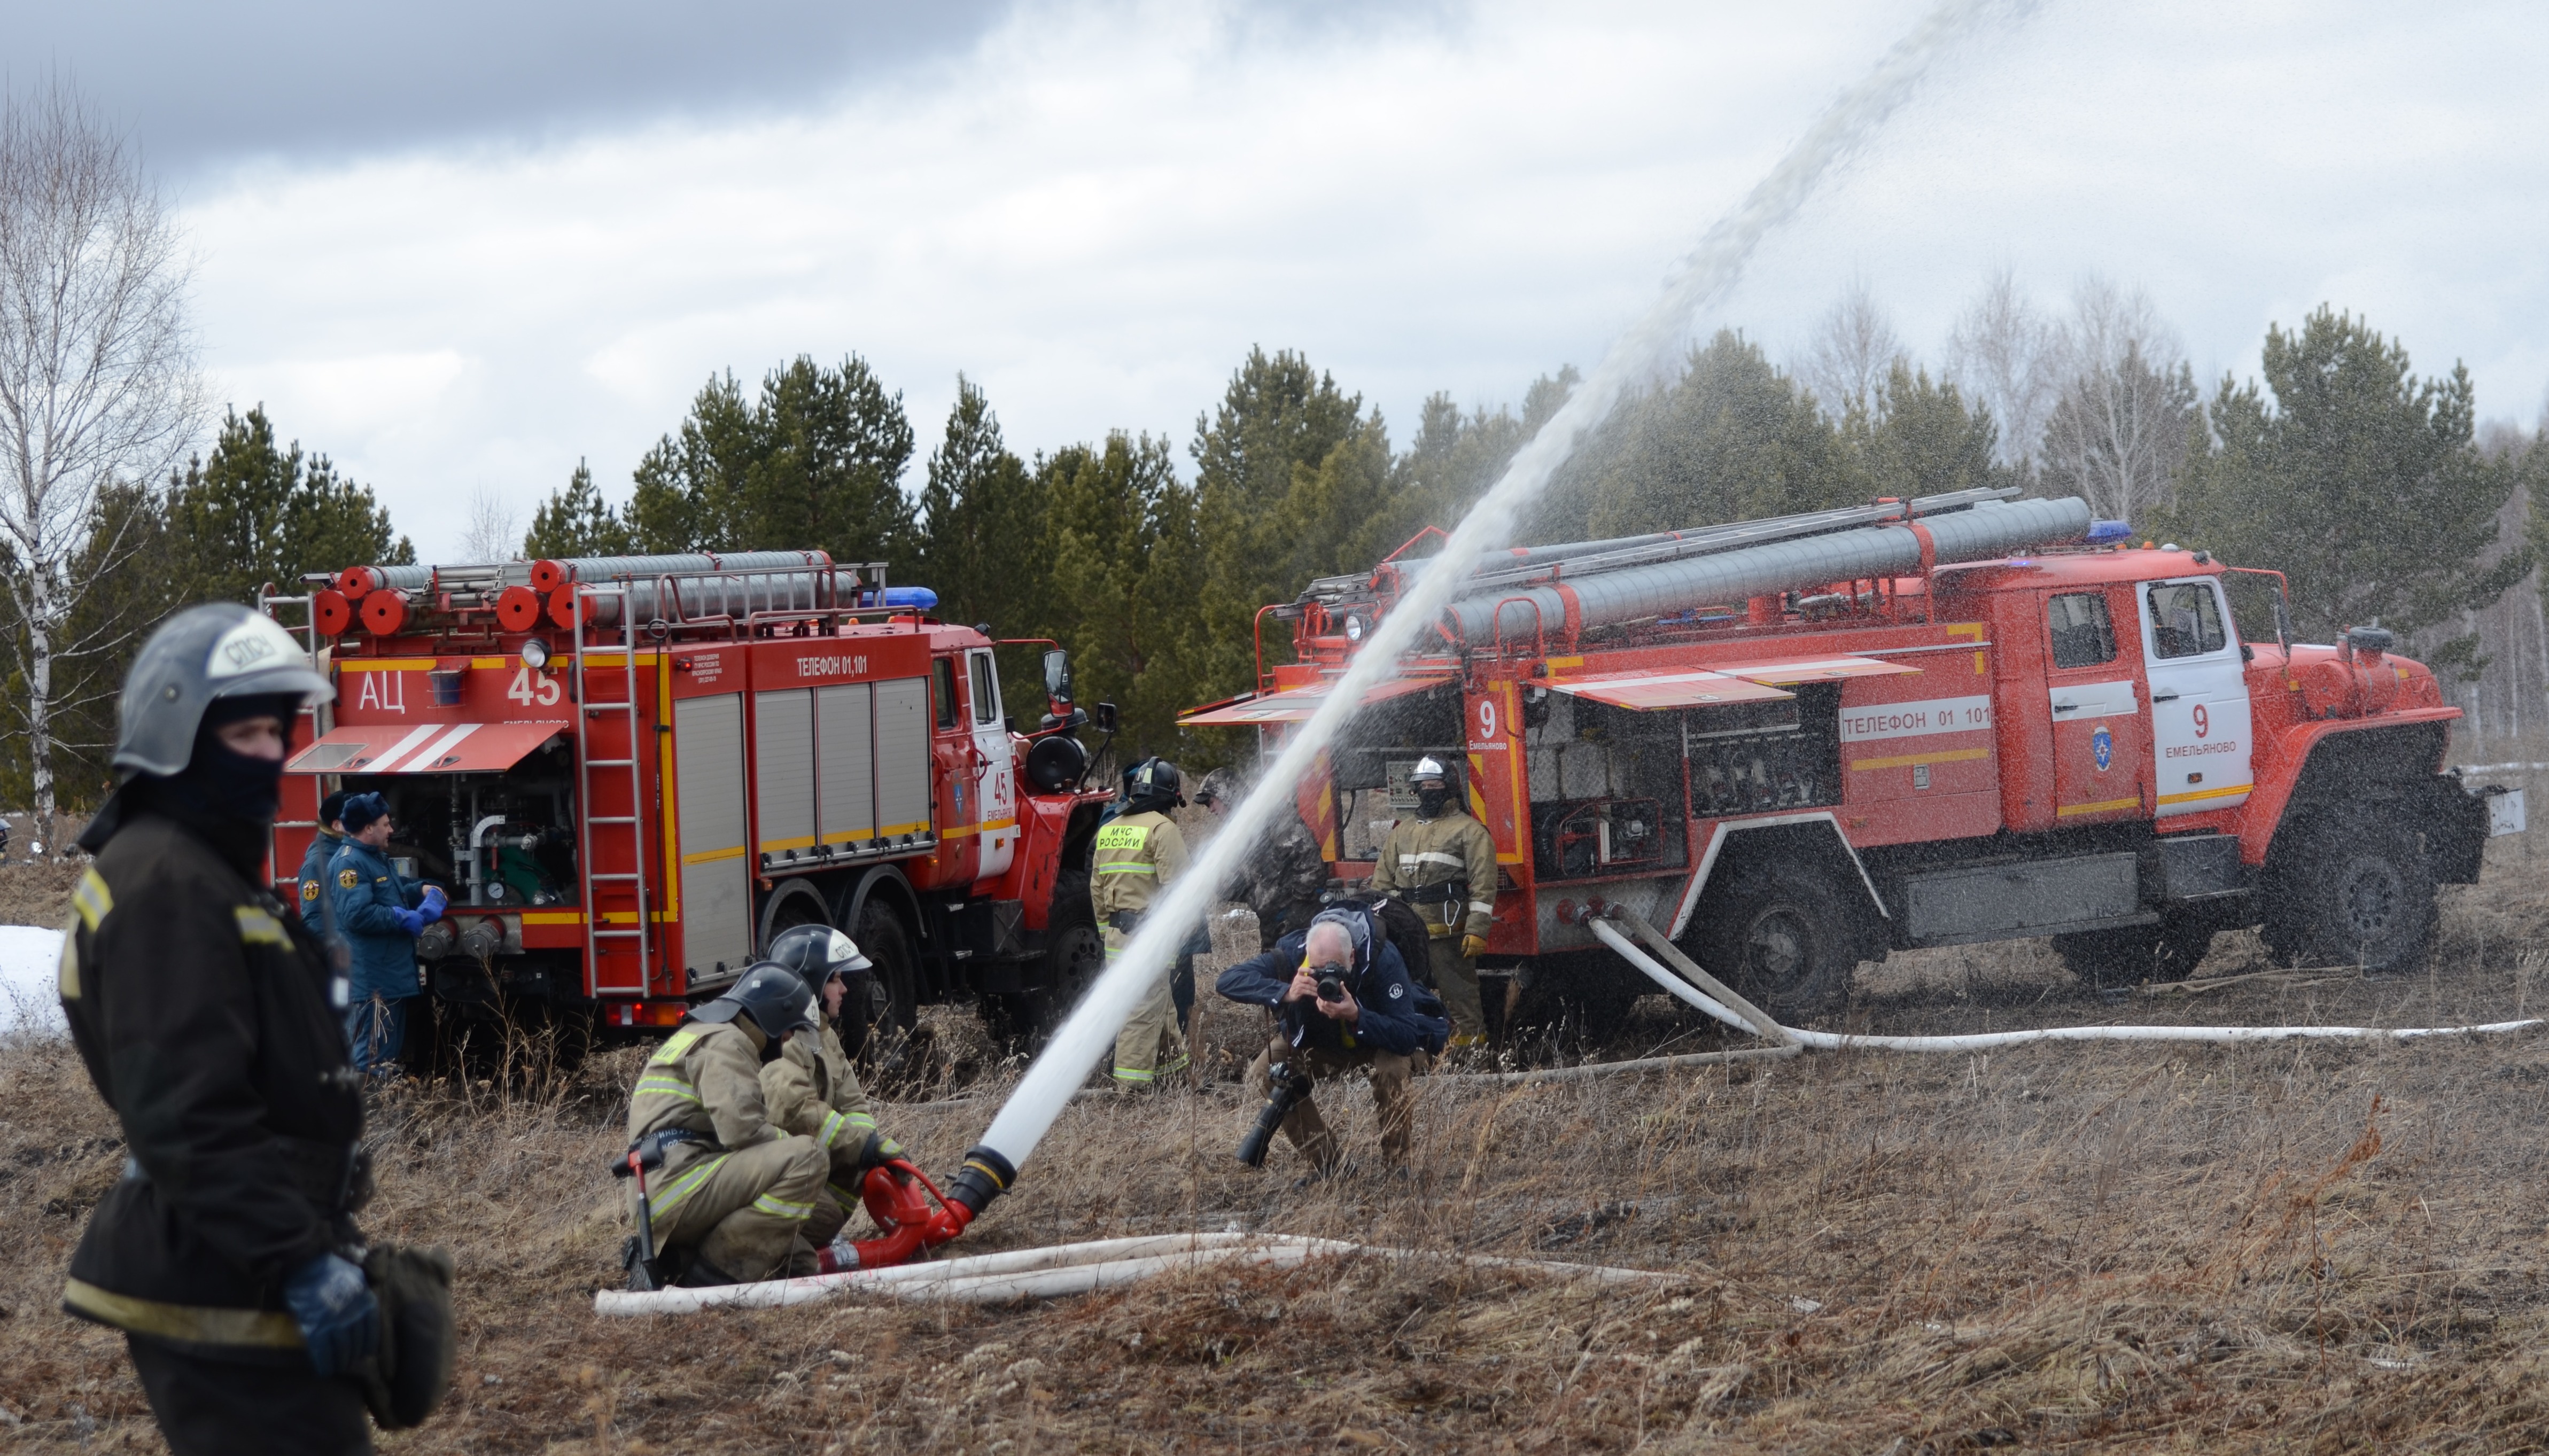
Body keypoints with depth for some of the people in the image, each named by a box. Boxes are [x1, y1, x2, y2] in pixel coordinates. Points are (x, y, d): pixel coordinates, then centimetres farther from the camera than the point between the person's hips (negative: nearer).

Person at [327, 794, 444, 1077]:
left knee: (391, 1052, 17)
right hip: (371, 977, -11)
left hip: (391, 973, 11)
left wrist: (423, 892, 12)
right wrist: (404, 919, -21)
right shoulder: (350, 863, -18)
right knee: (372, 1063, -10)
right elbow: (357, 914, -29)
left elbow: (394, 893, 33)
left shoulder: (377, 858, 17)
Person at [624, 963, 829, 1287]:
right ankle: (715, 1273, -19)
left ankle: (673, 1259, 7)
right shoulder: (726, 1042, -5)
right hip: (677, 1185, -11)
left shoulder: (698, 1037, 29)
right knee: (807, 1159, -23)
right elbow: (742, 1131, -19)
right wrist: (796, 1144, -2)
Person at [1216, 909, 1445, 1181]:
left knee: (1392, 1068, -36)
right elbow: (1227, 981, -37)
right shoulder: (1291, 953, -29)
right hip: (1315, 1044, 3)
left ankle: (1396, 1166, -13)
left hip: (1376, 1041, -3)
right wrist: (1285, 993, -50)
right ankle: (1327, 1164, -7)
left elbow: (1407, 1038, -38)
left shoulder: (1382, 958, -35)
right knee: (1262, 1075, -21)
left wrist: (1356, 1016, -53)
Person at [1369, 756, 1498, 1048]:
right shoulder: (1401, 832, 20)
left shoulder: (1468, 830, 0)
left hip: (1449, 933, -6)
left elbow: (1483, 885, -8)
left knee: (1459, 997, -5)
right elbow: (1382, 883, 20)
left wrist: (1477, 931, -17)